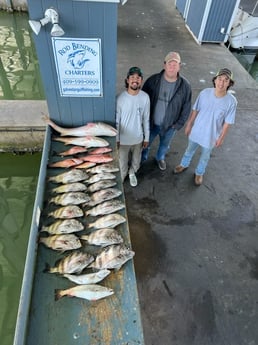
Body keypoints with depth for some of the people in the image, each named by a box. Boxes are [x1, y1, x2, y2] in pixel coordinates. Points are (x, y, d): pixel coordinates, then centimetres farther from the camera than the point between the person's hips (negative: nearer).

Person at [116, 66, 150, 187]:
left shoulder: (145, 97, -11)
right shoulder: (120, 98, -19)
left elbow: (146, 119, -2)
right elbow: (116, 121, -10)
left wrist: (146, 137, 3)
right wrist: (116, 139, -7)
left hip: (138, 138, 2)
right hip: (124, 138, -2)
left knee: (136, 162, 23)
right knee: (122, 162, 17)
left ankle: (132, 173, 57)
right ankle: (120, 180, 47)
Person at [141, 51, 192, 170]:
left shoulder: (185, 86, -15)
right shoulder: (153, 80, -16)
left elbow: (186, 107, -5)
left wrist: (179, 124, -6)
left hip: (170, 125, 1)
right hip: (151, 122, 0)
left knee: (165, 144, 25)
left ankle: (160, 158, 57)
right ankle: (142, 158, 50)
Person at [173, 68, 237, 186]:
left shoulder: (231, 101, -21)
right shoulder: (204, 93, -17)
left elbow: (227, 122, -12)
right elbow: (195, 110, -5)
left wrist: (221, 138, -6)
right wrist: (188, 125, 1)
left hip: (211, 135, -1)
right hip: (196, 131, 2)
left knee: (205, 156, 22)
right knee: (190, 150, 25)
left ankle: (199, 173, 48)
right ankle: (184, 164, 54)